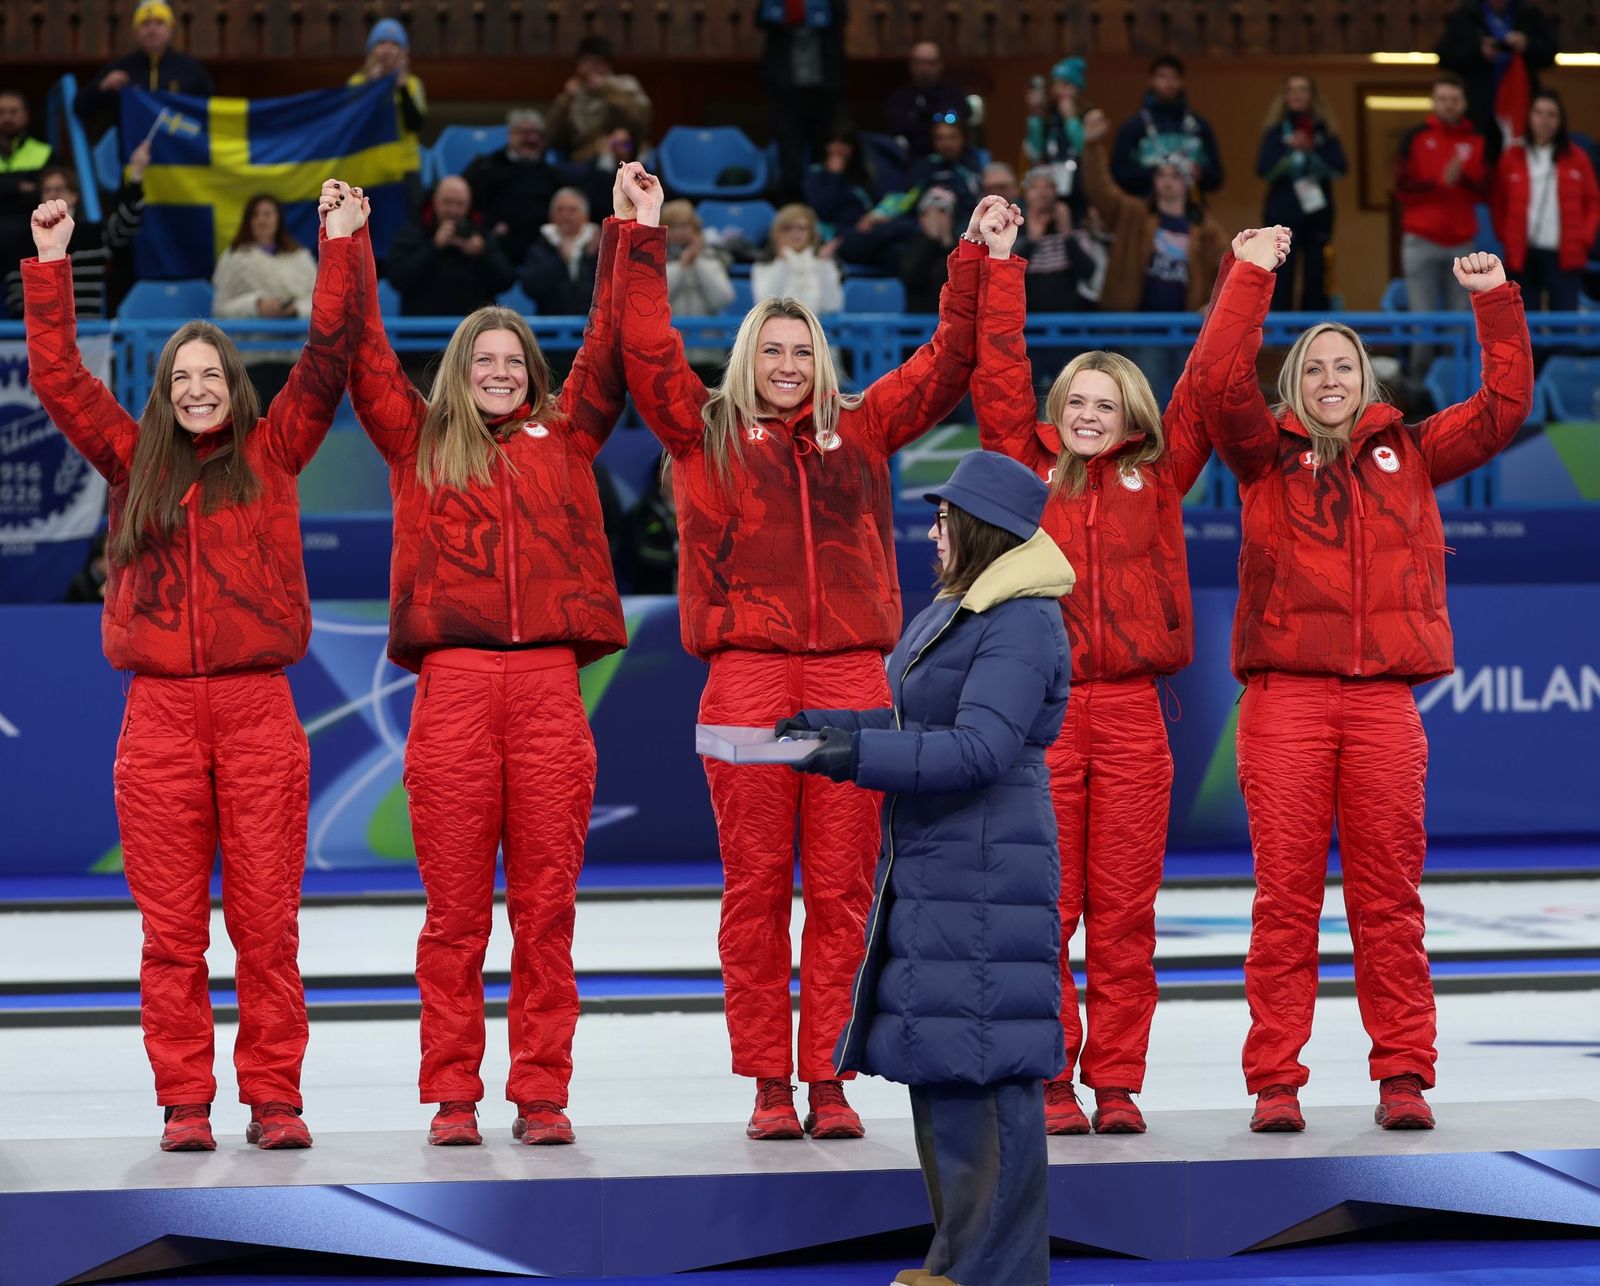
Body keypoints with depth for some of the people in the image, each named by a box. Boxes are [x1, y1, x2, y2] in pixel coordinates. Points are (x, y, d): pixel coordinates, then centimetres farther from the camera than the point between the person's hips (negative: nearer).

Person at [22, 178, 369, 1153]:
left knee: (268, 921, -1)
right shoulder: (136, 462, 14)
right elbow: (58, 378, 13)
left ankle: (274, 1099, 2)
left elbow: (328, 358, 5)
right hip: (161, 713, 1)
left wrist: (342, 246, 1)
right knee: (172, 926, 1)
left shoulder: (272, 453, 10)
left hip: (257, 707, -1)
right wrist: (52, 266, 10)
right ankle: (184, 1101, 4)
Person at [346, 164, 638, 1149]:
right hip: (453, 683, -1)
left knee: (547, 907, 1)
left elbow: (610, 350, 14)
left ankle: (542, 1093, 4)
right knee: (456, 909, 0)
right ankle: (452, 1096, 4)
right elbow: (364, 358, 9)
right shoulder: (421, 444, 14)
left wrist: (626, 236, 12)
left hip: (549, 683, 1)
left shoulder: (563, 438, 16)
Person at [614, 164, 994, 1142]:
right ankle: (769, 1085, 3)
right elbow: (649, 352, 3)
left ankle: (829, 1079, 4)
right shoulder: (708, 433, 12)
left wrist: (976, 264, 17)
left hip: (851, 676, 2)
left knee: (841, 887, 0)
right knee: (756, 886, -2)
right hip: (746, 673, -2)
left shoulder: (863, 432, 18)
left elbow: (949, 362, 20)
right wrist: (645, 244, 1)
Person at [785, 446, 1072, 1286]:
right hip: (933, 871, 11)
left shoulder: (1020, 627, -16)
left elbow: (980, 747, -24)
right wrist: (829, 727, 12)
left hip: (983, 877, -11)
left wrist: (861, 757, -28)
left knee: (979, 1067, -8)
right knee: (938, 1062, 14)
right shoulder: (957, 611, 15)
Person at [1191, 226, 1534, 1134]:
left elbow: (1504, 408, 12)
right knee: (1286, 890, -3)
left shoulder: (1409, 454, 17)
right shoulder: (1267, 455, 12)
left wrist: (1496, 302, 7)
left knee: (1389, 893, 1)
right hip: (1286, 694, -1)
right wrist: (1253, 276, -3)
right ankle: (1276, 1081, -1)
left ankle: (1404, 1074, 5)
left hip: (1384, 698, 1)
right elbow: (1219, 379, -4)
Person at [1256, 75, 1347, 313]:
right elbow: (1263, 168, -5)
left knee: (1316, 277, 0)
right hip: (1283, 214, -2)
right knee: (1282, 277, -8)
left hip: (1318, 213, 2)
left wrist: (1312, 149, -15)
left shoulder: (1325, 130, 9)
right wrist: (1290, 149, -18)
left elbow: (1340, 168, -2)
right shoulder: (1276, 129, 6)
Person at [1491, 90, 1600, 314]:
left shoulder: (1576, 157, 6)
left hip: (1564, 256, 0)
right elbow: (1498, 204, 9)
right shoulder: (1512, 157, 5)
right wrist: (1506, 238, -2)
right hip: (1522, 256, 0)